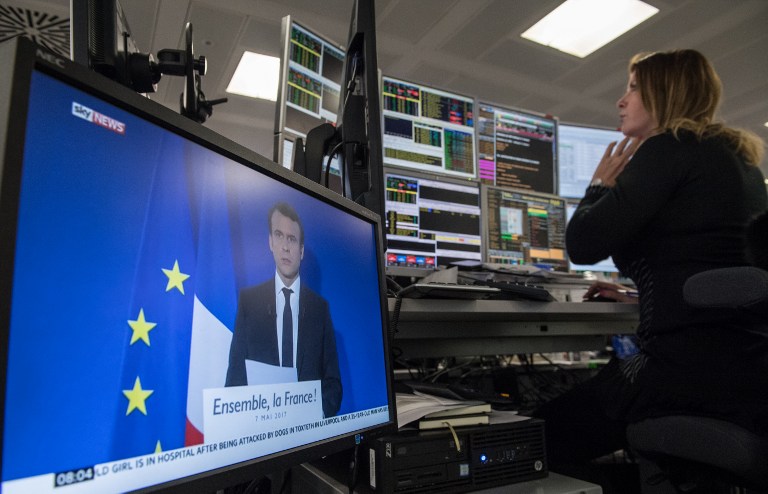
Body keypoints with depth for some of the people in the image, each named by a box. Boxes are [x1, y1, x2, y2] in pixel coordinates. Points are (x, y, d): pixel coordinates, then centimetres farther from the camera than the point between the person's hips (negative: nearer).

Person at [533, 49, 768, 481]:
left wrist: (601, 185, 5)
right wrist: (642, 298, 28)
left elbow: (584, 245, -14)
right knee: (579, 393, 26)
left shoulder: (669, 148, -8)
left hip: (695, 370, -10)